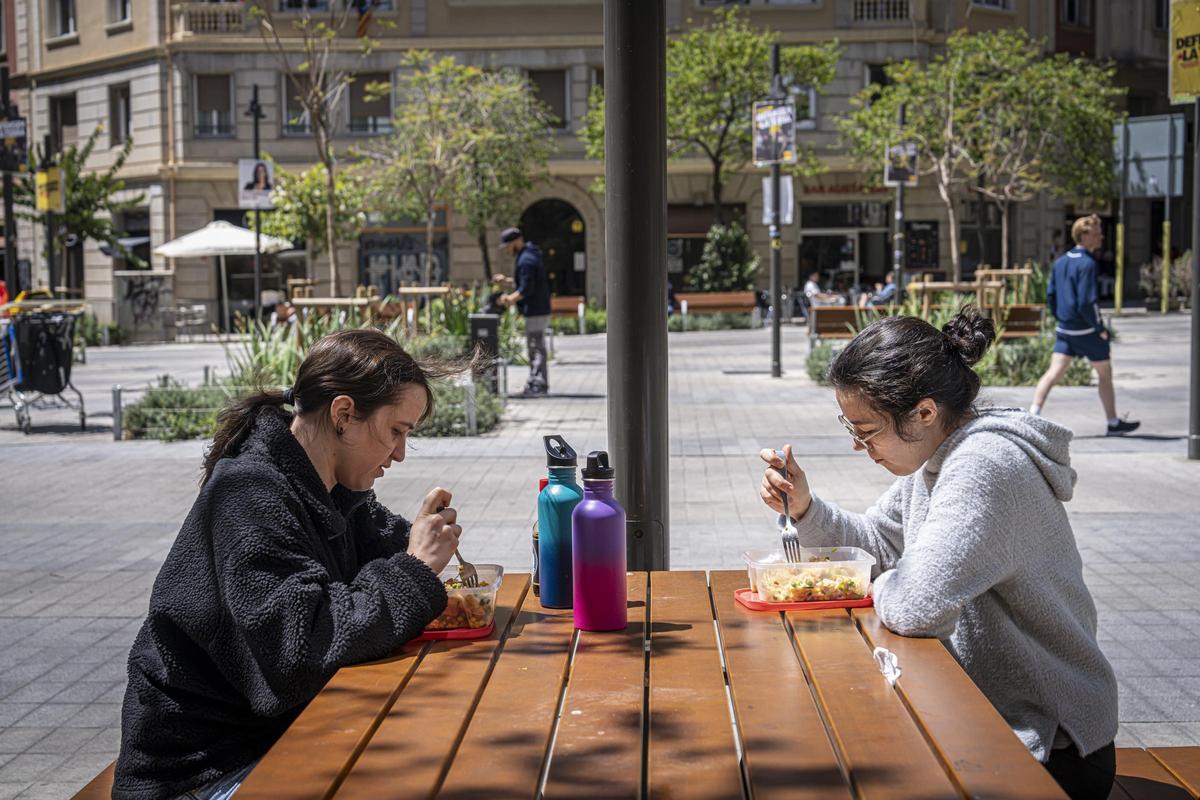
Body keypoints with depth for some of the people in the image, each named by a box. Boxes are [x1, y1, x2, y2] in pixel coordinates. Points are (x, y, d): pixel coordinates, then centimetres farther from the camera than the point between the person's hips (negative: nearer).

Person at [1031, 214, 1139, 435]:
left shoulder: (1060, 261, 8)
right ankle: (1114, 423, 19)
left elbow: (1050, 295, 12)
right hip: (1086, 331, -7)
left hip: (1064, 329, 7)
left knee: (1054, 373, 4)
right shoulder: (1087, 263, -18)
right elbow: (1086, 303, -22)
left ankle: (1033, 414, -10)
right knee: (1105, 374, 9)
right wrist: (1100, 328, -11)